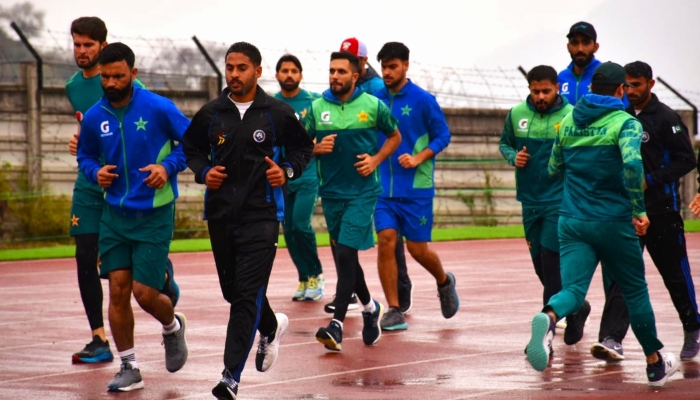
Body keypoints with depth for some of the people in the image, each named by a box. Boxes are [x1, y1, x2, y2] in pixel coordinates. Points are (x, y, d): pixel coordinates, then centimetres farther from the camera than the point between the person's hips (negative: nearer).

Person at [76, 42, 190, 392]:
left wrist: (169, 166, -17)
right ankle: (129, 368, 12)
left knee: (145, 292, -6)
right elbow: (85, 155, 16)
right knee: (117, 290, -1)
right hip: (115, 214, 4)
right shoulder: (94, 117, 0)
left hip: (154, 214, -4)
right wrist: (95, 171, -5)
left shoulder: (158, 108, -11)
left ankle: (172, 327, 29)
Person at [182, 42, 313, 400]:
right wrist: (203, 172, -2)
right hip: (220, 212, 4)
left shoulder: (278, 114, -2)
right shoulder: (210, 114, 4)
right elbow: (191, 147, 17)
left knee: (247, 293, -12)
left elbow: (304, 147, 10)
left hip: (262, 213, -4)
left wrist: (287, 171, -8)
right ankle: (271, 327, 46)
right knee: (233, 289, 14)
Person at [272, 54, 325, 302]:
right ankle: (305, 279, 17)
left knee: (301, 225, -14)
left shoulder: (314, 102, -1)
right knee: (288, 230, 4)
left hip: (308, 176, -4)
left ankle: (316, 274, 4)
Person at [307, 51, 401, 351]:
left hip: (362, 191, -4)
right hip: (331, 192, 4)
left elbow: (394, 136, 11)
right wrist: (317, 149, -12)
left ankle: (337, 326, -18)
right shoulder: (317, 108, 2)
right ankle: (370, 307, 37)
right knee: (344, 257, 12)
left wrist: (376, 159, -5)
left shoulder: (373, 106, -3)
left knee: (346, 253, -16)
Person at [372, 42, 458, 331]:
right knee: (386, 240, -10)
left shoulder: (422, 100, -5)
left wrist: (418, 158, -15)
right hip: (383, 185, 3)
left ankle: (444, 282, 35)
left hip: (416, 186, -3)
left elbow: (443, 135, -3)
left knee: (417, 248, 2)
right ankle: (394, 310, -4)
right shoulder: (375, 99, 5)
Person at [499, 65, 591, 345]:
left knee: (551, 263, -10)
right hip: (530, 200, 5)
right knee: (540, 264, 12)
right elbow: (504, 143, 16)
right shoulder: (517, 114, 2)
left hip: (560, 201, -5)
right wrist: (513, 156, -5)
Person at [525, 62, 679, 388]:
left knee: (573, 290, -7)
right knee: (635, 290, 14)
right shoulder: (625, 123, -7)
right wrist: (639, 209, -17)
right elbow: (632, 163, -25)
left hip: (572, 222, 3)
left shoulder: (568, 122, 9)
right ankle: (655, 364, 27)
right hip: (613, 222, -3)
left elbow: (553, 170, 20)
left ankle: (548, 318, -42)